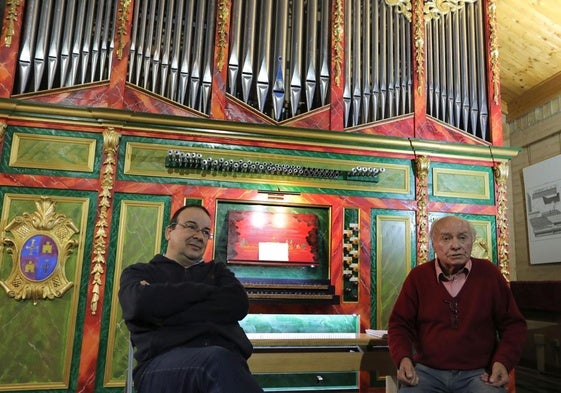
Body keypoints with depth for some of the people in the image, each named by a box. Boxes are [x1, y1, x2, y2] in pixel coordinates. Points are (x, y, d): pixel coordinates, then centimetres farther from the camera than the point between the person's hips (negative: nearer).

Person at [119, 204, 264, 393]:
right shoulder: (140, 272, 21)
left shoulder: (217, 270, 28)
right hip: (162, 365, -2)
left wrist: (165, 312, -1)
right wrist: (204, 290, 4)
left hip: (227, 359, 3)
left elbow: (238, 304, 4)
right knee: (218, 362, -37)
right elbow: (140, 303, -5)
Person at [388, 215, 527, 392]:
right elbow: (399, 324, 6)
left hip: (479, 373, 1)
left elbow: (513, 324, 8)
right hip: (427, 371, -1)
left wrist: (503, 362, -8)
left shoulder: (488, 273, 3)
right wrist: (403, 358, -12)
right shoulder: (418, 276, 2)